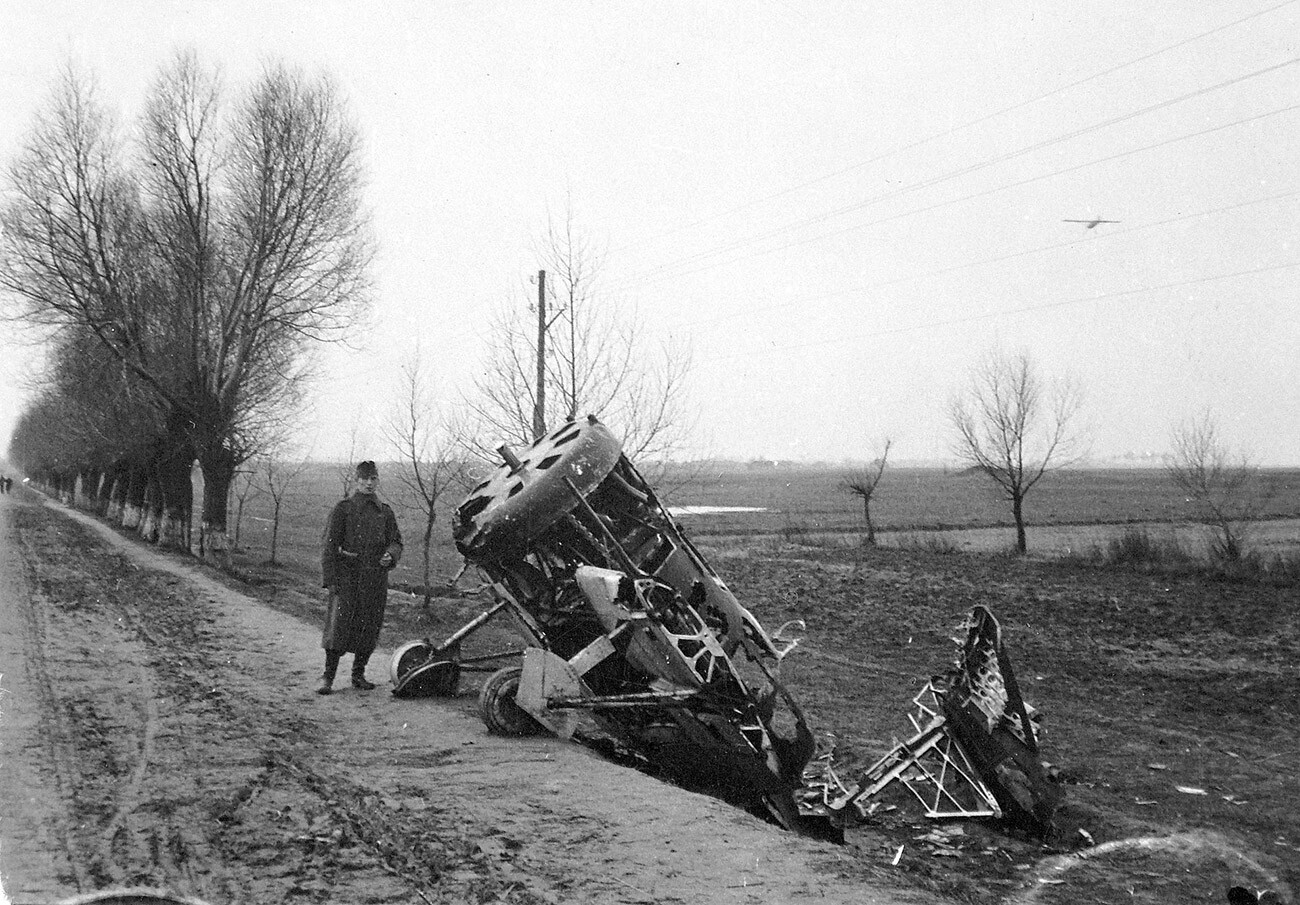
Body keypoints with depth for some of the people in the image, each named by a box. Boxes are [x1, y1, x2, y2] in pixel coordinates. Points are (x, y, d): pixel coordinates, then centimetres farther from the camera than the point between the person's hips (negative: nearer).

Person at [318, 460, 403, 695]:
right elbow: (329, 545, -2)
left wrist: (390, 555, -10)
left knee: (370, 627, 6)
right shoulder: (343, 508, 1)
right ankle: (328, 677, -5)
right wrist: (331, 579, -9)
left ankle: (358, 675, 19)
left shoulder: (385, 512, 12)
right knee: (339, 624, -11)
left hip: (376, 577, 4)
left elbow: (395, 541, 14)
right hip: (347, 574, -4)